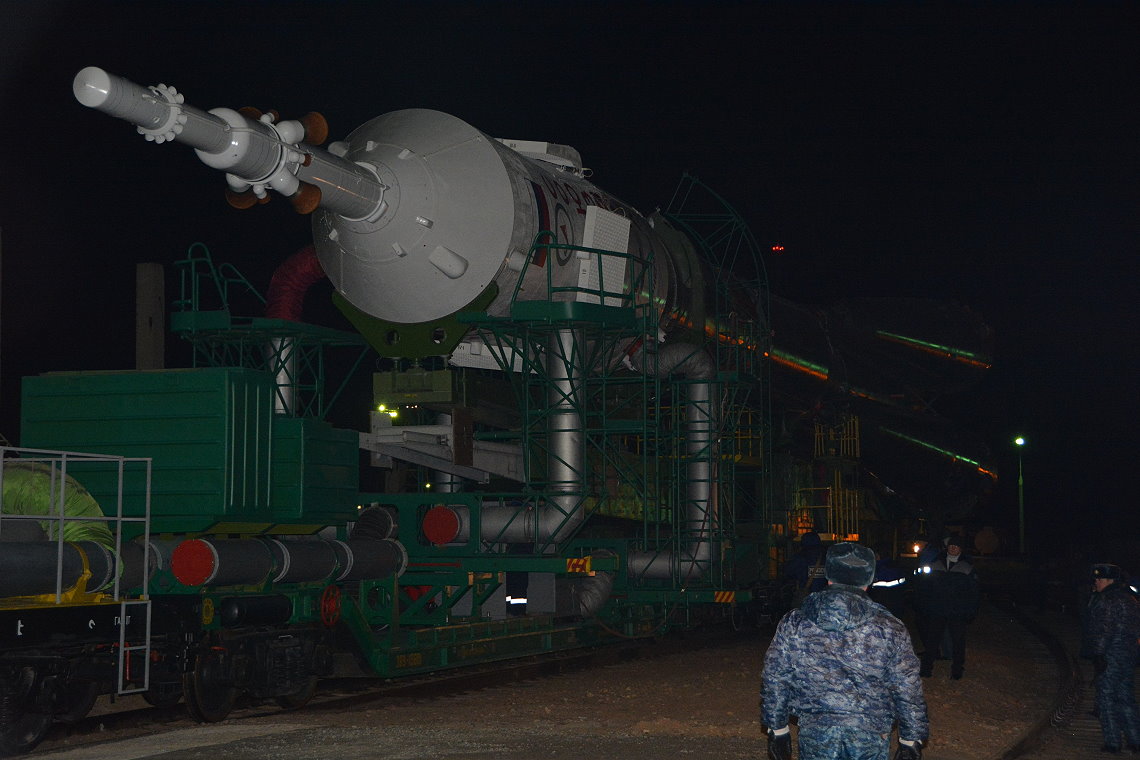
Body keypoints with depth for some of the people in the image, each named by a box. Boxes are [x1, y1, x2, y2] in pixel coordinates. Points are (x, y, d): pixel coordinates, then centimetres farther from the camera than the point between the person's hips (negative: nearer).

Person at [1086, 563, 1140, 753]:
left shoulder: (1108, 600, -15)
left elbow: (1105, 630, -21)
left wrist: (1098, 654, -20)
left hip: (1111, 656, -9)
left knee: (1106, 698, -1)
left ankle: (1112, 742, 0)